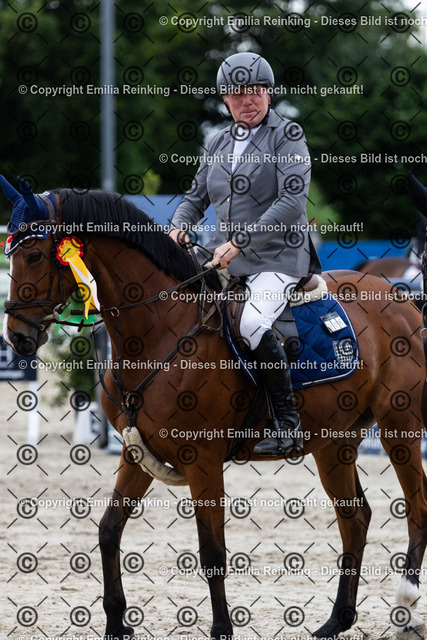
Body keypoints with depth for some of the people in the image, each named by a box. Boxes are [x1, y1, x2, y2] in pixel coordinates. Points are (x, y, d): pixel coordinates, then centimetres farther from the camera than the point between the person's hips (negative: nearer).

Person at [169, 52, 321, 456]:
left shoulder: (287, 136, -5)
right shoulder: (220, 143, 14)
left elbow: (292, 202, -17)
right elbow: (197, 196, 23)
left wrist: (241, 241, -23)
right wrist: (179, 226, -1)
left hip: (277, 259, -7)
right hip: (225, 259, 7)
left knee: (253, 324, -32)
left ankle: (288, 425, -22)